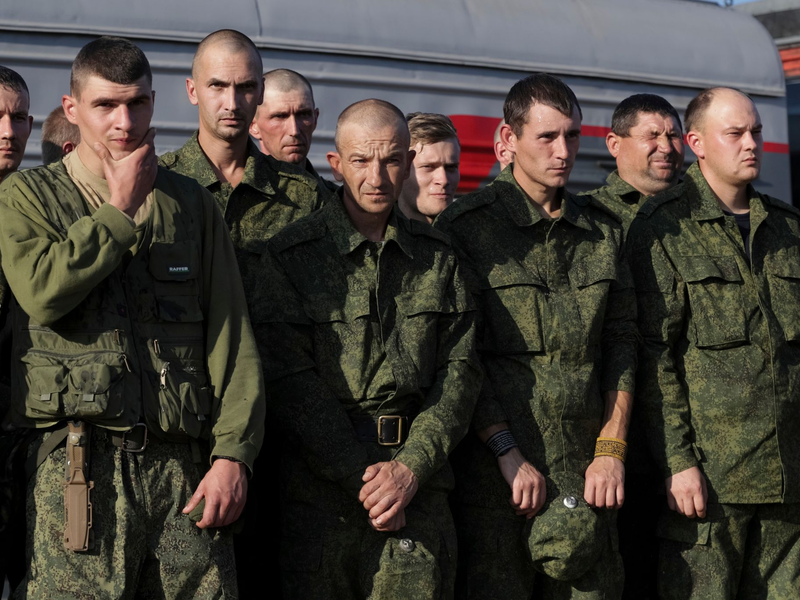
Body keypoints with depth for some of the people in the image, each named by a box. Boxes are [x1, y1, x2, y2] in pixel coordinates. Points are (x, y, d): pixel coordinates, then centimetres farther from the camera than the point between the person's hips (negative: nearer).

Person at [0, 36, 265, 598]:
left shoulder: (191, 203, 14)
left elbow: (232, 334, 9)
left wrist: (233, 452, -2)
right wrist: (120, 209, -3)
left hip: (184, 468, 2)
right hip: (78, 469, -2)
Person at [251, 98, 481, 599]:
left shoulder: (438, 257, 10)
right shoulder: (293, 254, -1)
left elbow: (459, 371, 5)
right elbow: (290, 381, -7)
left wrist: (411, 467, -9)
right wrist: (362, 476, -12)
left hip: (420, 487, 2)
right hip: (321, 492, -2)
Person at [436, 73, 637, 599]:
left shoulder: (605, 230, 14)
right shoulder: (465, 228, -1)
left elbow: (621, 342, 12)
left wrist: (611, 448, 2)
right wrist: (508, 452, -10)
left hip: (586, 476, 4)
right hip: (496, 477, -4)